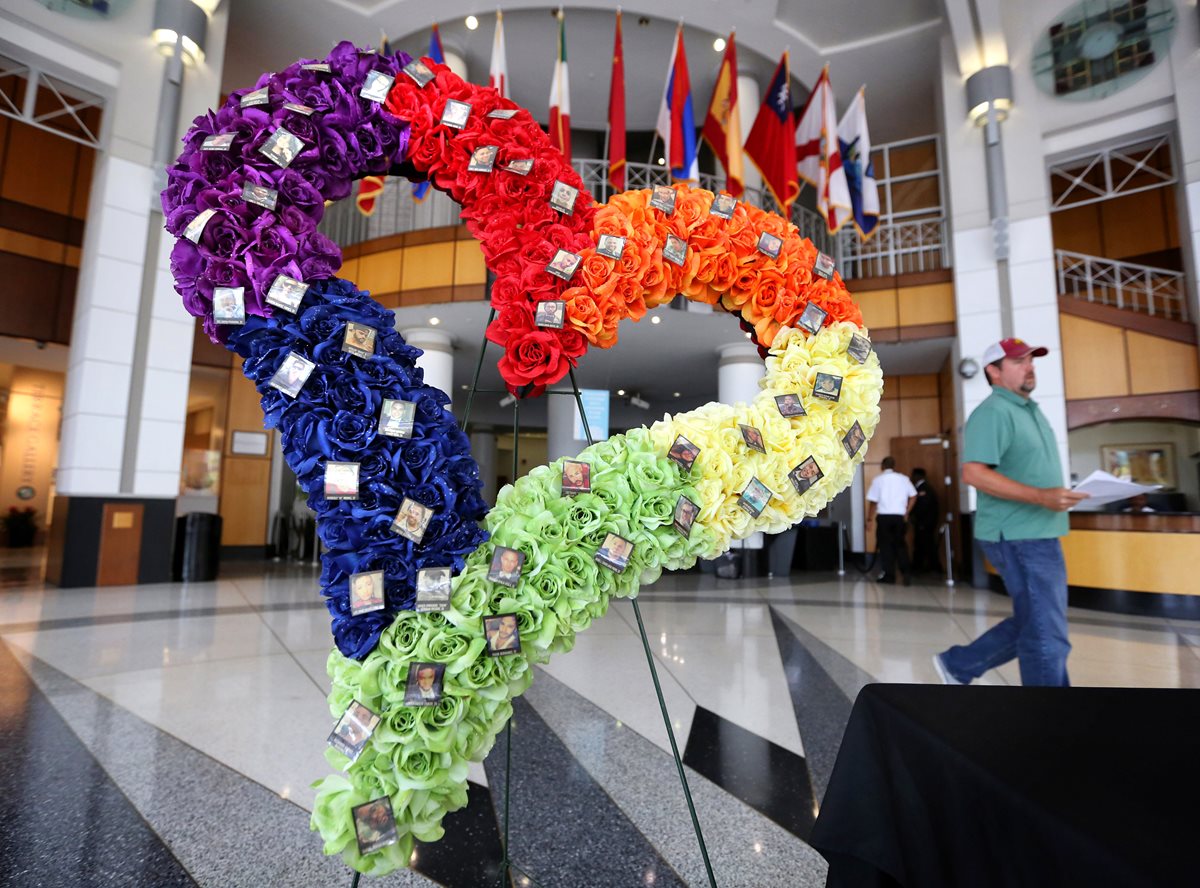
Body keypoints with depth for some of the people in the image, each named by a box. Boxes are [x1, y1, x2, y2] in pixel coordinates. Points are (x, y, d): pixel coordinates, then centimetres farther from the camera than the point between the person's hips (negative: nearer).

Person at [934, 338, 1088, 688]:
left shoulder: (1029, 409, 17)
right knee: (1047, 636, -2)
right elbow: (974, 473, -26)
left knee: (1032, 624, 18)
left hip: (1040, 534, 10)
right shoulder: (993, 412, -15)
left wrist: (1059, 495, 12)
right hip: (1018, 536, -10)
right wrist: (1040, 496, -29)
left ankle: (958, 665, 28)